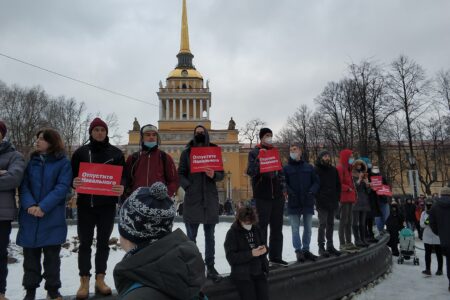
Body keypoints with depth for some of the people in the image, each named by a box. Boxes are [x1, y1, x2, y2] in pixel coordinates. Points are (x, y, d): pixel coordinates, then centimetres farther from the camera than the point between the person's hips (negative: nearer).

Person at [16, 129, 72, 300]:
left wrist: (43, 207, -21)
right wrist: (29, 205, -17)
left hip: (52, 217, -3)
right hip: (29, 217, 3)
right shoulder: (31, 161, 10)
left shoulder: (63, 162, -2)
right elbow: (23, 185, 1)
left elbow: (62, 187, -11)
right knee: (30, 255, 11)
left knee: (52, 255, 6)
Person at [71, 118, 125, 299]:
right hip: (85, 203, 0)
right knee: (85, 243, 4)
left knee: (103, 242, 8)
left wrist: (122, 187, -19)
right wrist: (74, 182, -18)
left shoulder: (115, 153, 4)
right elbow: (71, 174, 6)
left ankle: (100, 279, 19)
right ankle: (84, 281, 14)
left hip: (107, 204, 0)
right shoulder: (81, 152, 6)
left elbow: (124, 175, 3)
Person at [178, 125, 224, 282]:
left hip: (210, 198, 2)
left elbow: (222, 174, 9)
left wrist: (214, 175, -13)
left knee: (210, 236, 9)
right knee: (191, 236, 3)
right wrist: (188, 187, -16)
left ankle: (210, 267, 18)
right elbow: (181, 174, 0)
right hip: (192, 199, -2)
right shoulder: (187, 152, 5)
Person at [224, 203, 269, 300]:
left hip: (259, 271, 4)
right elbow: (231, 257, -12)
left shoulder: (256, 229, 7)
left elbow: (263, 245, 16)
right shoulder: (232, 233, -7)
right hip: (242, 274, -4)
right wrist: (251, 254, -22)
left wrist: (264, 249, -9)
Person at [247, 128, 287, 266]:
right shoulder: (255, 152, -1)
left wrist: (284, 189, 12)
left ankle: (275, 256, 20)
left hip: (277, 195, 6)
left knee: (277, 227, 10)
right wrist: (259, 158, -26)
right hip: (262, 196, -6)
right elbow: (250, 172, -14)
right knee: (262, 227, -2)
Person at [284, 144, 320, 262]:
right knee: (295, 229, 1)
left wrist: (312, 192, -10)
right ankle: (298, 250, 11)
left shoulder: (309, 167, 9)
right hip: (294, 203, -3)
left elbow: (316, 181, 7)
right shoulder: (286, 168, 1)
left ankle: (306, 249, 23)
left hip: (308, 202, 3)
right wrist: (290, 192, -19)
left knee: (308, 228, 11)